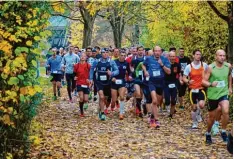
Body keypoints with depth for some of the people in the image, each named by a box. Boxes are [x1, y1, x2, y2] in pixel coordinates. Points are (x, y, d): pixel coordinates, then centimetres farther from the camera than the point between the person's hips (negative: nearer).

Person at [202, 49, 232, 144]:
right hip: (212, 94, -1)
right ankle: (208, 134, 35)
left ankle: (223, 132, -6)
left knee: (226, 111, -24)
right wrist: (210, 84, -33)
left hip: (224, 93, 1)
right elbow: (204, 81, -14)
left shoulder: (228, 66, -4)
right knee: (212, 116, 11)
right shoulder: (210, 67, -13)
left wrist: (230, 87, 18)